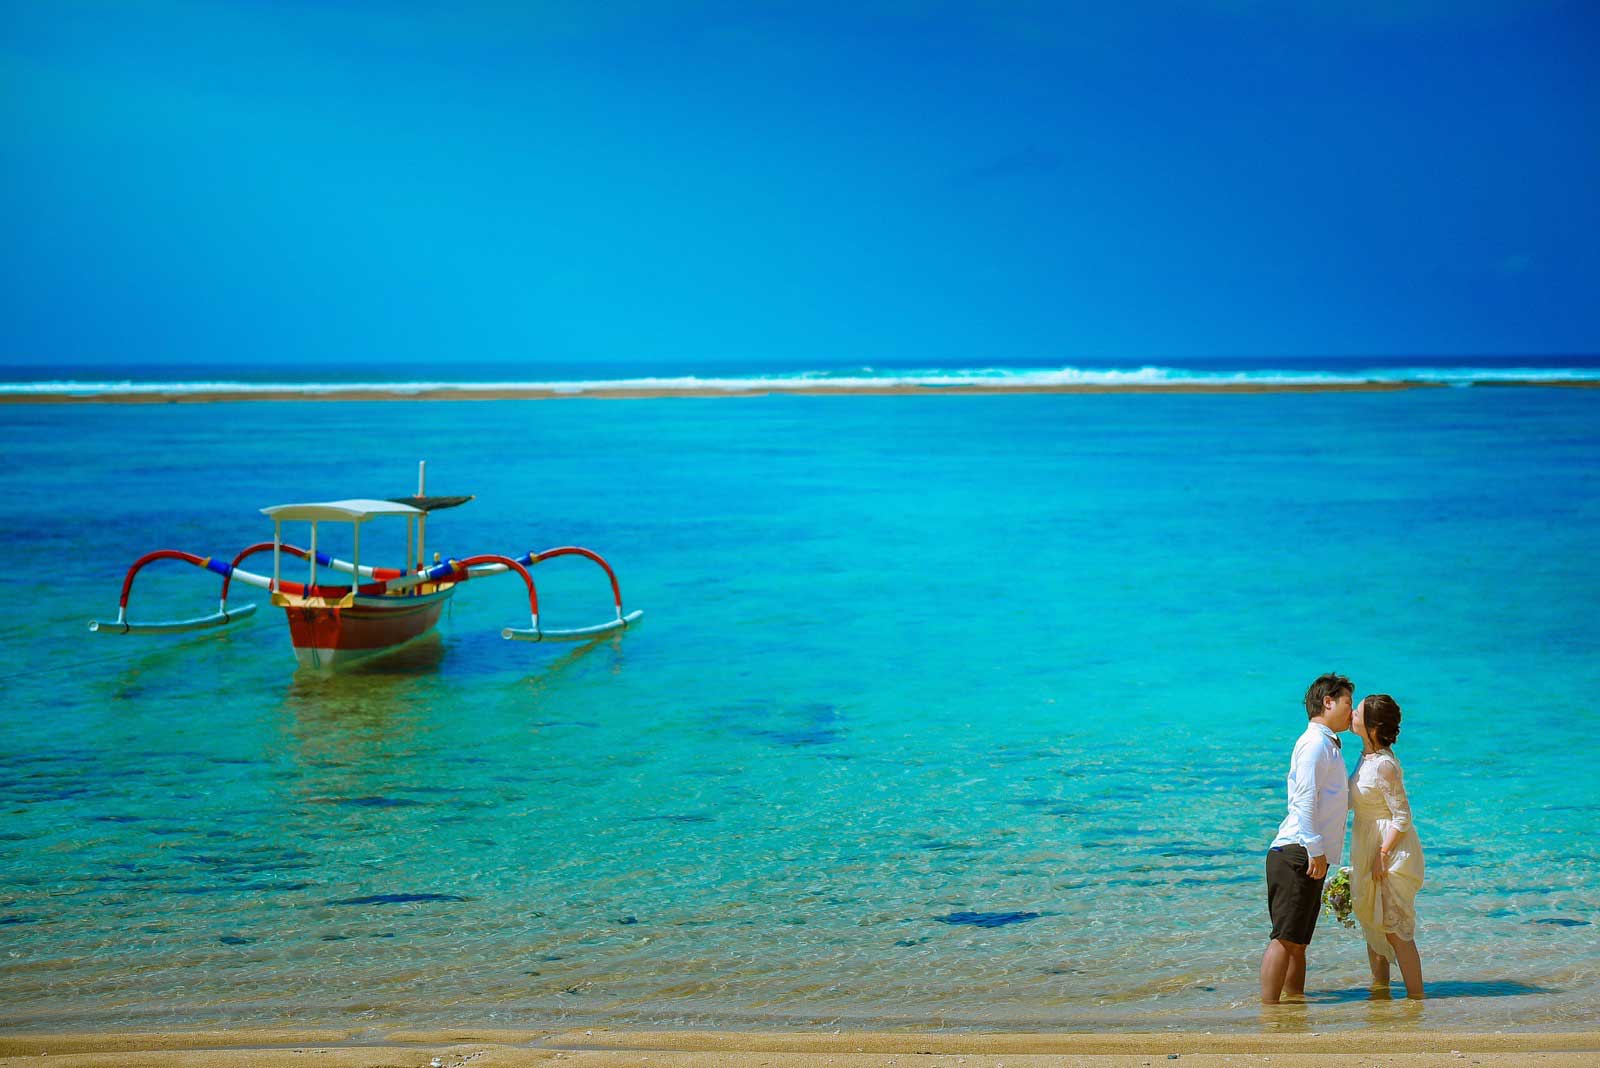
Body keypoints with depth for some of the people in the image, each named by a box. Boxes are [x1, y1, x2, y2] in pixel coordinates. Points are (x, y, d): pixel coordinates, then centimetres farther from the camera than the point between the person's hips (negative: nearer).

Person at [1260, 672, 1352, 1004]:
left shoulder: (1327, 745, 24)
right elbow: (1305, 799, -18)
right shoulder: (1314, 743, -8)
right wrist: (1315, 848, -24)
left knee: (1298, 941, 13)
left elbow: (1336, 800, 35)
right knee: (1285, 937, -12)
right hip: (1298, 853, -10)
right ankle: (1268, 1009, -14)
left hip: (1312, 856, 10)